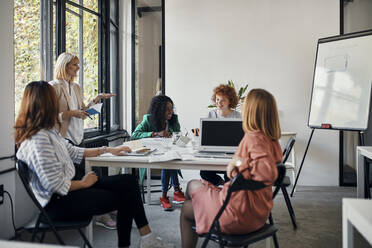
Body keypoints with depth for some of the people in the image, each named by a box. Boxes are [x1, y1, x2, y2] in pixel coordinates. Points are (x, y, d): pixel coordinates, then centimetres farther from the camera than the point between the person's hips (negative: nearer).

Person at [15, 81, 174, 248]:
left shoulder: (48, 131, 8)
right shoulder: (38, 139, -24)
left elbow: (73, 151, 16)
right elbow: (55, 184, -26)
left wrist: (109, 150, 17)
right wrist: (83, 183, -10)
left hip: (67, 188, 10)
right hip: (58, 203, -10)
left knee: (128, 182, 1)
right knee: (125, 198, -10)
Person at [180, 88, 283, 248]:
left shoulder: (254, 138, -25)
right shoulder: (271, 139, 1)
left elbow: (268, 172, -39)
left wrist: (238, 161, -27)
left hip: (240, 214, -9)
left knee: (186, 209, 16)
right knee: (193, 185, 24)